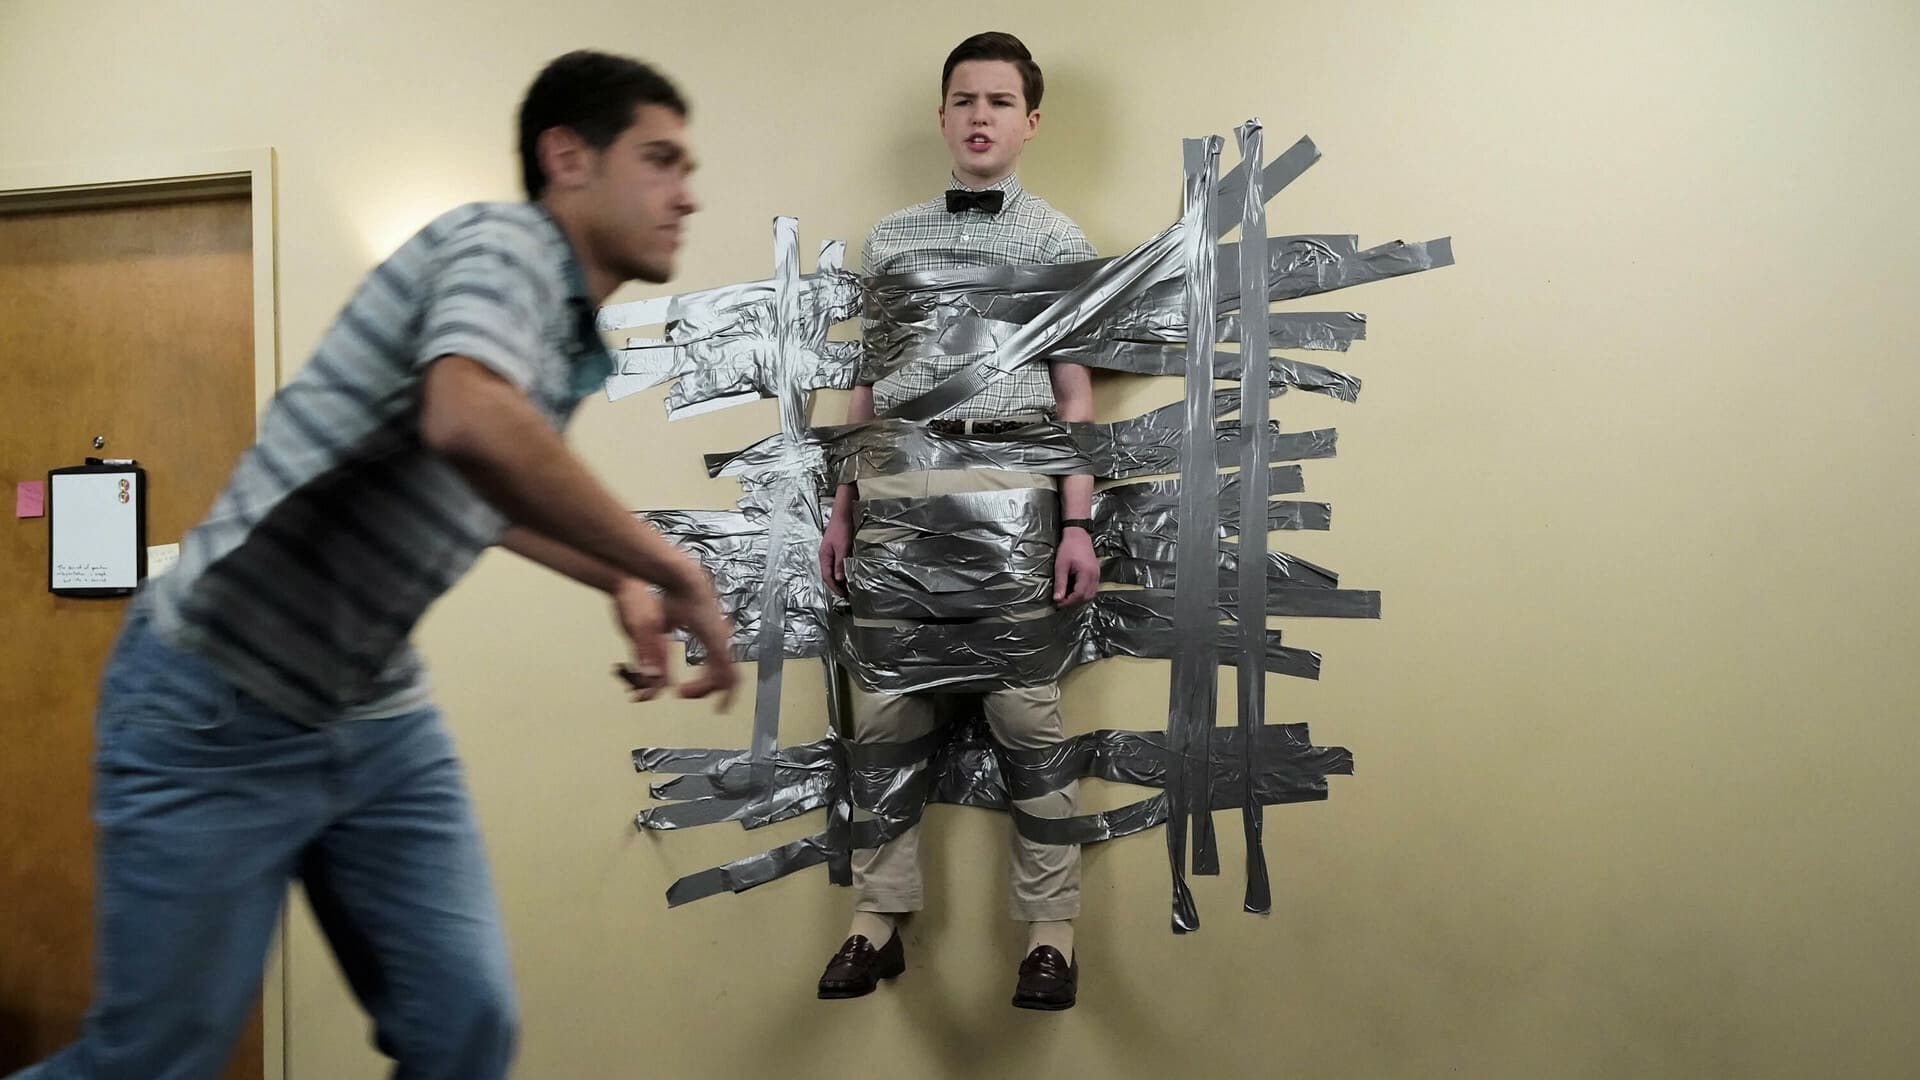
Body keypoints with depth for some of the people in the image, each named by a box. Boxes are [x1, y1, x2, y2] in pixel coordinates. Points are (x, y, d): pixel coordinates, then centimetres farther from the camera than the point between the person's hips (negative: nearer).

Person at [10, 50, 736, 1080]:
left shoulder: (571, 338, 8)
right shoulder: (505, 243, -17)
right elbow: (470, 426, -40)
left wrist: (620, 583, 16)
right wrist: (674, 571, -30)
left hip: (377, 716, 8)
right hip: (220, 706, -8)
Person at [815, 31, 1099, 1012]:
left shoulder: (1059, 241, 10)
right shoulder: (889, 240, 17)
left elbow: (1074, 395, 5)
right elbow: (867, 388, 17)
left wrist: (1077, 521, -4)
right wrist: (841, 511, 13)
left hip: (1008, 480, -2)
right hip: (893, 479, 3)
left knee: (1024, 710, -1)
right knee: (885, 705, 3)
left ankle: (1049, 928, 9)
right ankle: (880, 918, 13)